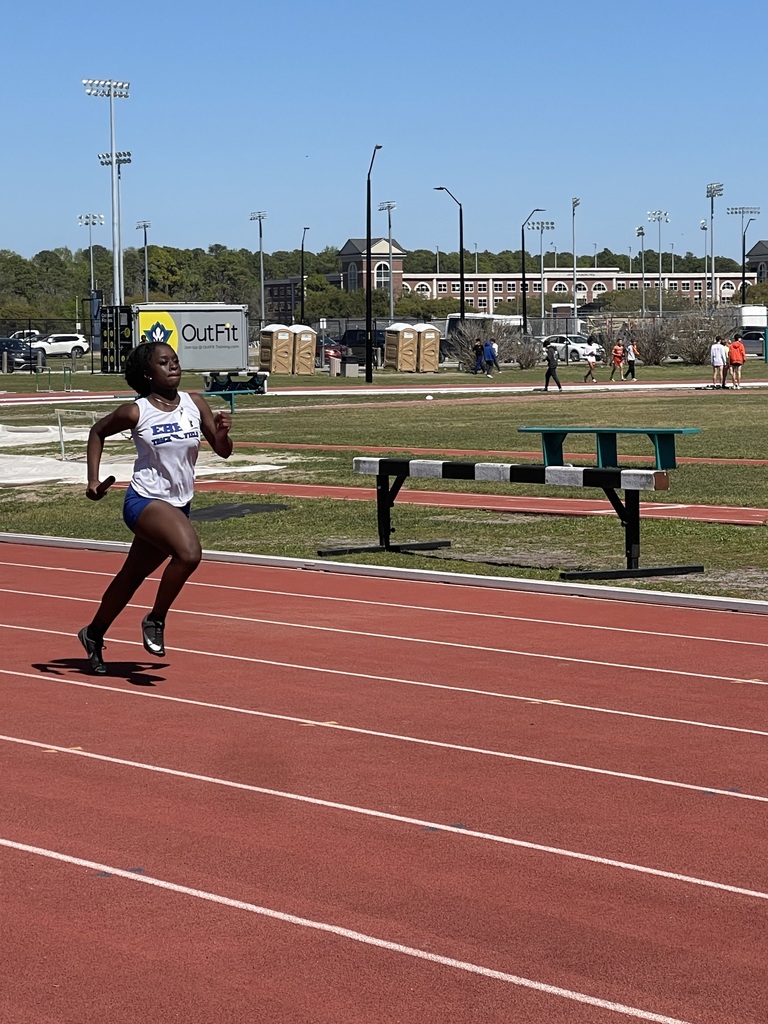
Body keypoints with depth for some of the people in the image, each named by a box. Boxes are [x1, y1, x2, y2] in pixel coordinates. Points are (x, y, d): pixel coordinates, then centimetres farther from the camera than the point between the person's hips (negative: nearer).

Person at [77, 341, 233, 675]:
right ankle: (155, 621, -11)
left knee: (133, 575, 19)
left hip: (179, 505, 6)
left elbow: (223, 451, 3)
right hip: (145, 500, -6)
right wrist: (93, 479, -1)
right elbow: (98, 432, 7)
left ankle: (94, 634, 39)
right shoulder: (136, 412, -10)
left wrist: (222, 432, -20)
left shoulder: (195, 405, 0)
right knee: (189, 552, -30)